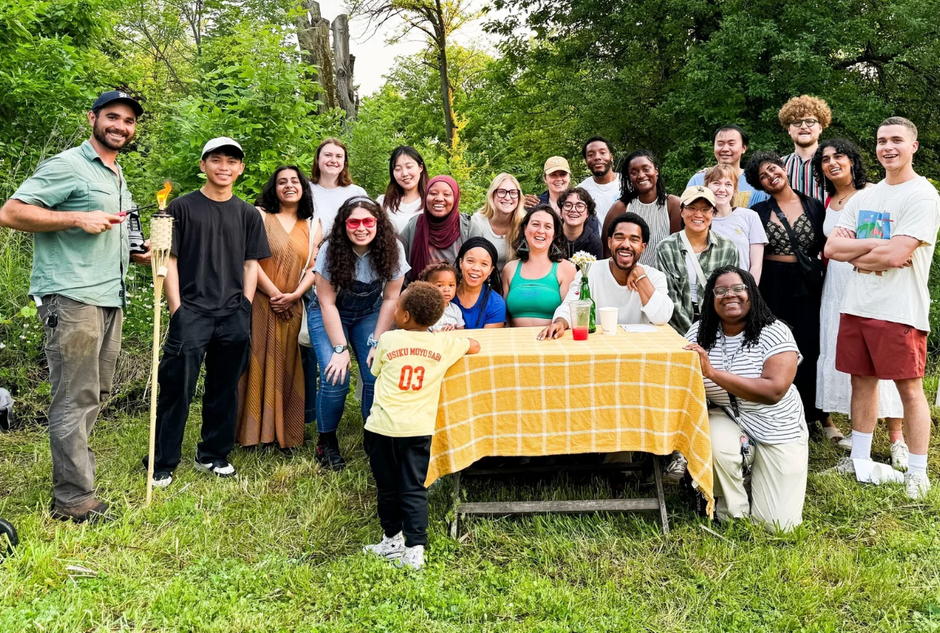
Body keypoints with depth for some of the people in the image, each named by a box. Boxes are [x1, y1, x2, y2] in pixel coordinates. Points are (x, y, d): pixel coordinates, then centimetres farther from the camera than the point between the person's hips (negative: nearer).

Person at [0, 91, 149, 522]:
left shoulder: (118, 178, 22)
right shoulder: (67, 166, -5)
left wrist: (136, 253, 15)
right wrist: (77, 218, -18)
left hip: (110, 300, 9)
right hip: (72, 298, -9)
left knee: (95, 395, 14)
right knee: (76, 398, -7)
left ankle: (71, 475, 27)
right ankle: (75, 502, 0)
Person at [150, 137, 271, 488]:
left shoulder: (248, 214, 11)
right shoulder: (182, 207, 2)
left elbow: (251, 264, 12)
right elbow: (169, 260, 0)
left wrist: (245, 309, 3)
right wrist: (176, 309, -7)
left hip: (234, 316, 4)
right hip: (191, 313, -3)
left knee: (224, 389, 11)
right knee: (177, 389, -4)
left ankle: (213, 455, 24)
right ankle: (162, 465, 6)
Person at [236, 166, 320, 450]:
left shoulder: (312, 226, 13)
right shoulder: (261, 216, 1)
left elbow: (314, 267, 7)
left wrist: (294, 295, -8)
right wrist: (274, 294, -12)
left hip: (292, 307, 3)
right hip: (260, 303, -3)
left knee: (287, 367, 6)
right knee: (257, 363, -2)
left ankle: (283, 432, 15)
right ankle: (252, 431, 8)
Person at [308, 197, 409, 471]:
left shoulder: (392, 249, -19)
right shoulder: (331, 250, -24)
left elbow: (391, 298, -11)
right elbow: (327, 303, -20)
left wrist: (377, 342, -15)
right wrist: (340, 349, -23)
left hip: (369, 314, 2)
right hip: (328, 316, -2)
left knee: (378, 376, -16)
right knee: (335, 379, -19)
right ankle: (326, 442, 5)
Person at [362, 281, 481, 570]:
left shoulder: (387, 340, -4)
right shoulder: (444, 344, 0)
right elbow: (475, 346, 18)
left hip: (383, 426, -1)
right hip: (418, 429, 1)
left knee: (387, 488, 14)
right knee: (414, 489, 6)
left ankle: (393, 540, 27)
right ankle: (415, 550, 2)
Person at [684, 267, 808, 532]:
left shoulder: (774, 333, -16)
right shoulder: (700, 333, -5)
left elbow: (774, 390, -27)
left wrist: (713, 372, -31)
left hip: (777, 427, -1)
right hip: (727, 420, 2)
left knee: (779, 523, -4)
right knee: (716, 448, -35)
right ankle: (733, 514, -3)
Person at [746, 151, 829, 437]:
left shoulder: (813, 206, 5)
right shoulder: (759, 212, 5)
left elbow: (825, 247, 8)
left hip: (806, 286, 0)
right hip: (771, 286, 0)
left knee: (810, 348, 1)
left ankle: (820, 415, 15)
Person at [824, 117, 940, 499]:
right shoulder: (864, 197, 13)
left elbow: (895, 255, -18)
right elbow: (832, 248, 3)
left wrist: (855, 255, -3)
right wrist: (876, 246, -10)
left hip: (899, 310, -6)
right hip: (856, 306, 6)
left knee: (909, 388, 1)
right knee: (862, 381, 13)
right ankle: (859, 458, 25)